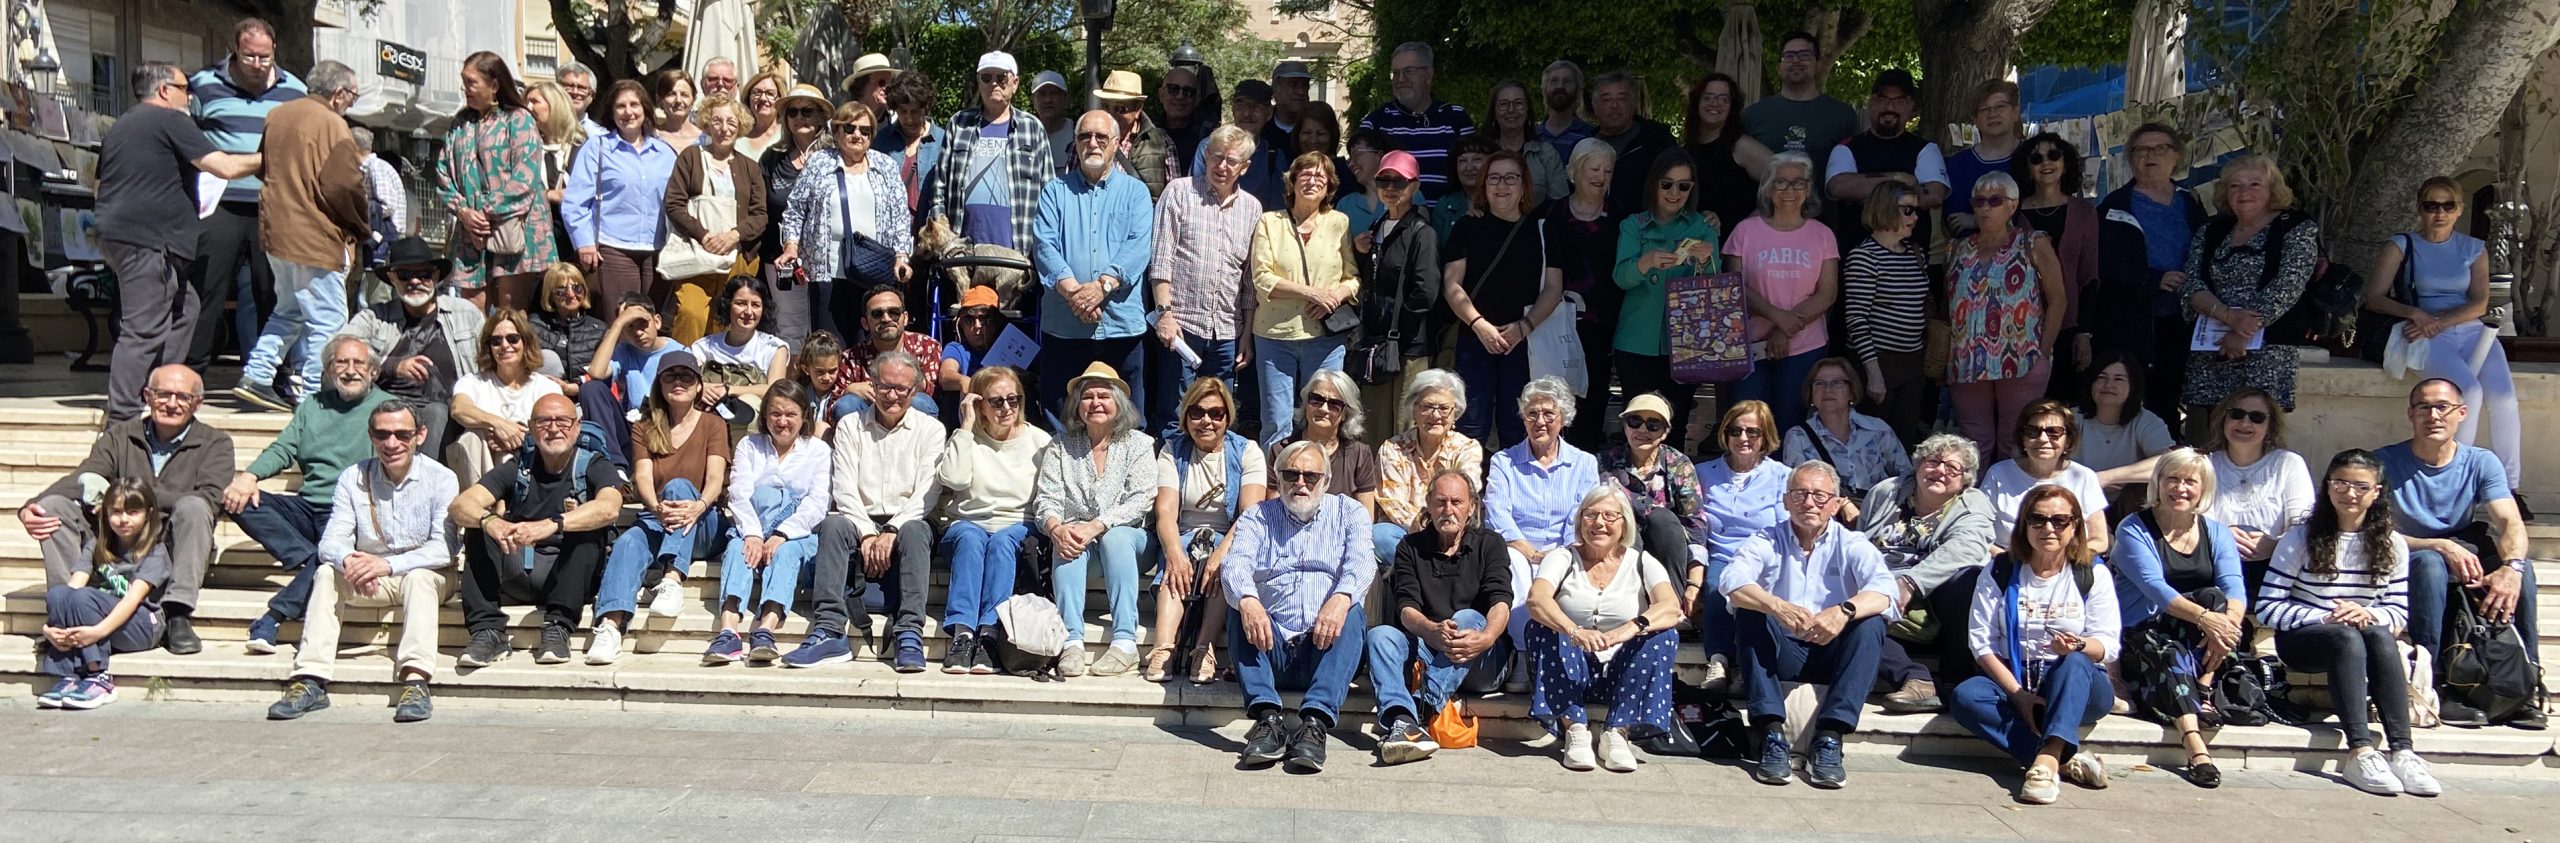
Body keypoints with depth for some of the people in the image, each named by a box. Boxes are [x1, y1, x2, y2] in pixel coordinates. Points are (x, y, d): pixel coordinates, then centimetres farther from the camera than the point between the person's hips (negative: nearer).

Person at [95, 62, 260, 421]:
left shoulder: (117, 129, 24)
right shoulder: (170, 120, -5)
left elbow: (101, 187, 29)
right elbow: (225, 167, -11)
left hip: (115, 233, 10)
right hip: (146, 239, -10)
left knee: (184, 307, 18)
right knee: (143, 330, -10)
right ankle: (122, 416, -12)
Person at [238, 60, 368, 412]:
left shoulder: (277, 115, 12)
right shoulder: (332, 125, -13)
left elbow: (262, 168, 22)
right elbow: (343, 186, -18)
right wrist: (362, 230, -5)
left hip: (274, 233, 8)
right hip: (315, 238, -8)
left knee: (289, 310, 23)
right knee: (327, 320, -1)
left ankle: (256, 375, 21)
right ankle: (313, 394, -1)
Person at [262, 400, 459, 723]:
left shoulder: (441, 479, -10)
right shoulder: (354, 478, 0)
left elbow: (444, 548, -20)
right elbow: (331, 541, -9)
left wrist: (388, 564, -34)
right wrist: (349, 561, -34)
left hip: (426, 574, -3)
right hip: (369, 580, 3)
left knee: (419, 577, -34)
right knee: (327, 575, -23)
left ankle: (415, 682, -46)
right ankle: (310, 681, -31)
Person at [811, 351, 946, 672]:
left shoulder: (930, 429, 7)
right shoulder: (850, 426, 11)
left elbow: (926, 493, -4)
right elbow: (845, 490, 1)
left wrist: (891, 532, -19)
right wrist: (867, 534, -15)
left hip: (905, 522, -1)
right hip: (860, 522, 1)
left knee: (916, 530, -35)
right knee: (833, 524, -31)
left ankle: (910, 634, -40)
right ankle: (829, 627, -37)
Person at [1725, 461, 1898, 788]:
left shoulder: (1852, 545, 3)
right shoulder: (1767, 541, 3)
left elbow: (1885, 589, -19)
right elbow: (1732, 580, -19)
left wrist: (1845, 611, -41)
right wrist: (1777, 607, -40)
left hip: (1833, 655, 0)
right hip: (1781, 655, 0)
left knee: (1872, 622, -25)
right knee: (1748, 610, -25)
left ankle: (1828, 740, -32)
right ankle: (1773, 735, -33)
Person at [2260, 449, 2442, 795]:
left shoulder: (2392, 545, 8)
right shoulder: (2301, 538, -3)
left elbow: (2399, 613, 5)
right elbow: (2267, 608, -9)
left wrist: (2369, 615, -17)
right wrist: (2325, 618, -21)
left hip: (2365, 639, 3)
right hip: (2301, 639, -3)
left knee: (2380, 635, -32)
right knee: (2347, 638, -35)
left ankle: (2402, 751, -39)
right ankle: (2360, 752, -44)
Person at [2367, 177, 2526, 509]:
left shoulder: (2474, 249, 16)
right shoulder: (2401, 247, 9)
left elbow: (2479, 304, 5)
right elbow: (2374, 299, 2)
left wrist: (2439, 321, -12)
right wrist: (2415, 313, -15)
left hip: (2472, 330, 3)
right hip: (2427, 336, -3)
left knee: (2504, 394, -23)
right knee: (2470, 390, -30)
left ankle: (2510, 488, -19)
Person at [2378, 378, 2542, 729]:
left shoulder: (2481, 463, 2)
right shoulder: (2386, 463, -7)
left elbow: (2510, 523, -12)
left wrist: (2511, 566, -34)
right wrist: (2441, 547, -29)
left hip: (2466, 573, 3)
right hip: (2404, 573, -3)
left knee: (2521, 567, -25)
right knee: (2430, 562, -35)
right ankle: (2434, 686, -35)